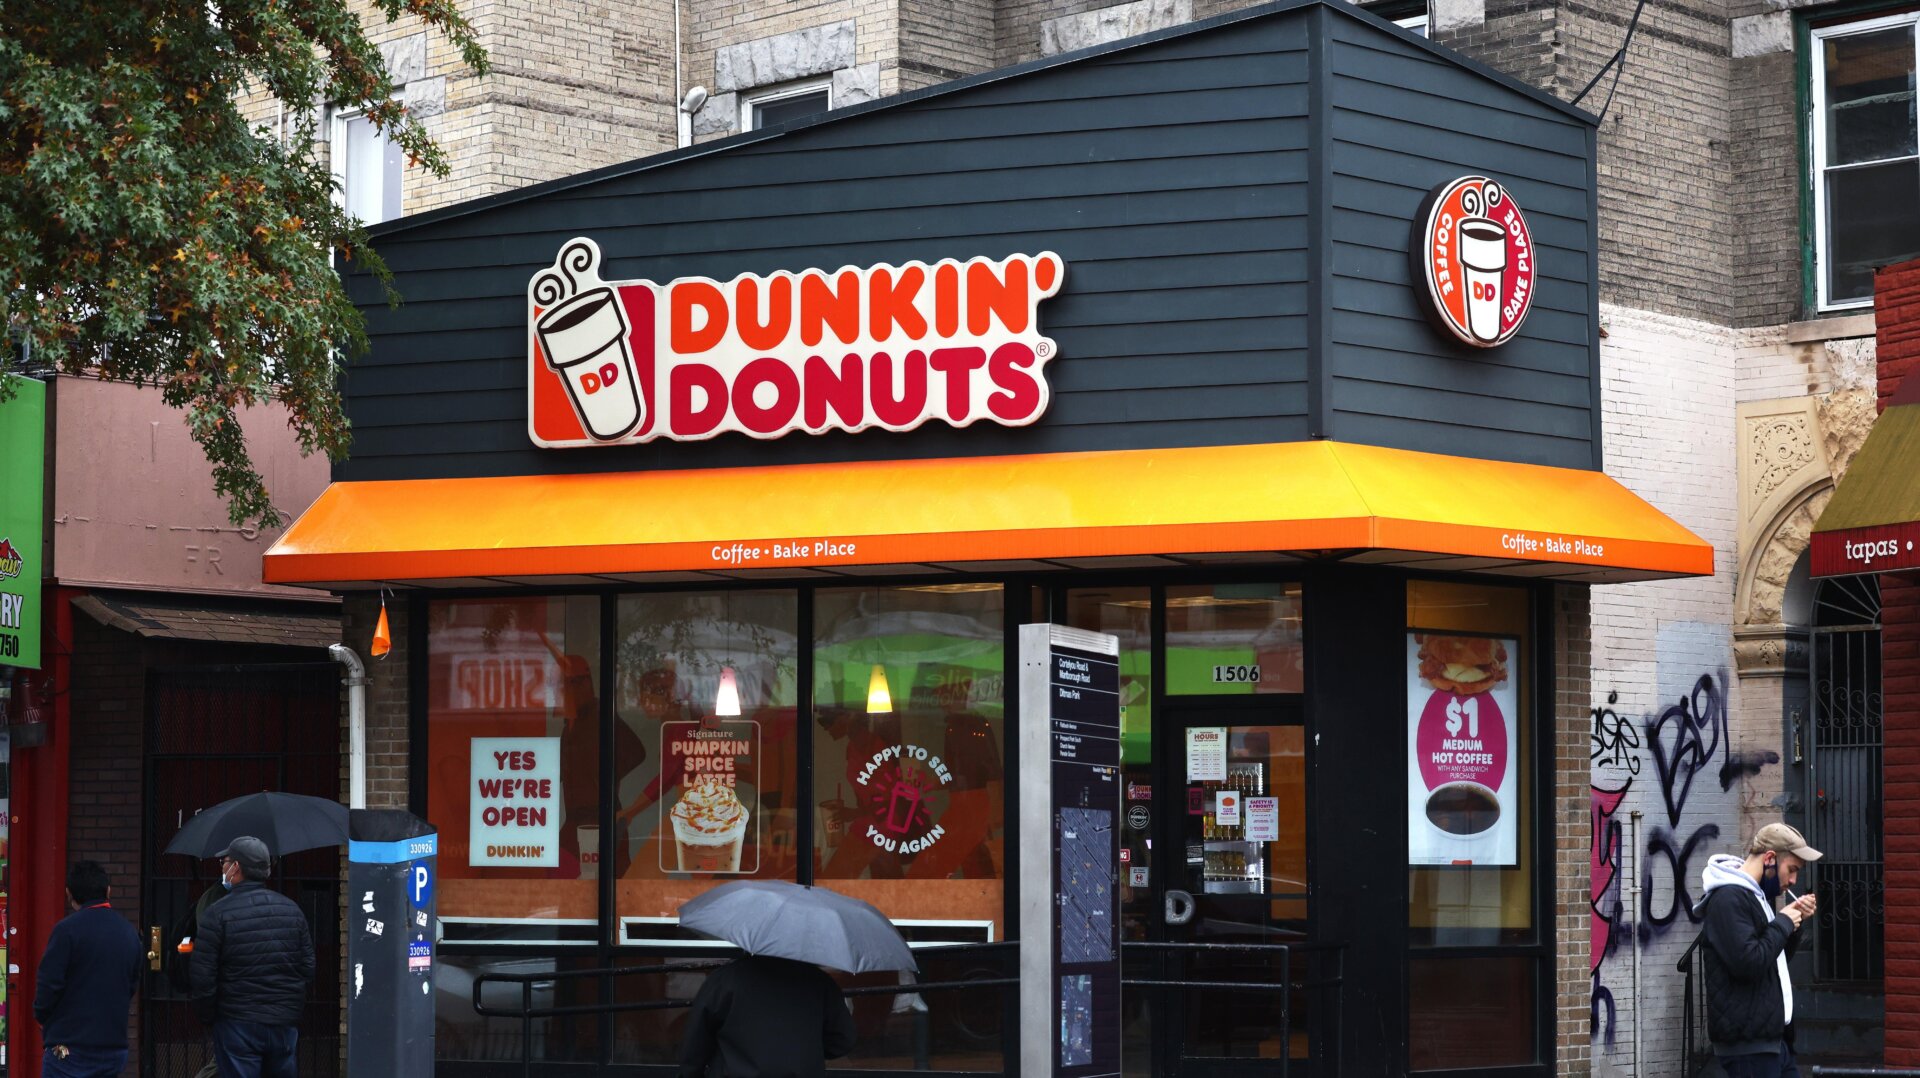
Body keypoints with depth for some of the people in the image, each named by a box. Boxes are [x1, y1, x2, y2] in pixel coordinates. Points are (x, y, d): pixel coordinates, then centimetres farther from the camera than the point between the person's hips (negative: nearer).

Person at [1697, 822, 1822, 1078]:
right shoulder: (1728, 899, -15)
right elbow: (1748, 963, -24)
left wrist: (1796, 923, 8)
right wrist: (1783, 923, -12)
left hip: (1772, 1035, 10)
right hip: (1747, 1041, -10)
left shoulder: (1756, 894, 16)